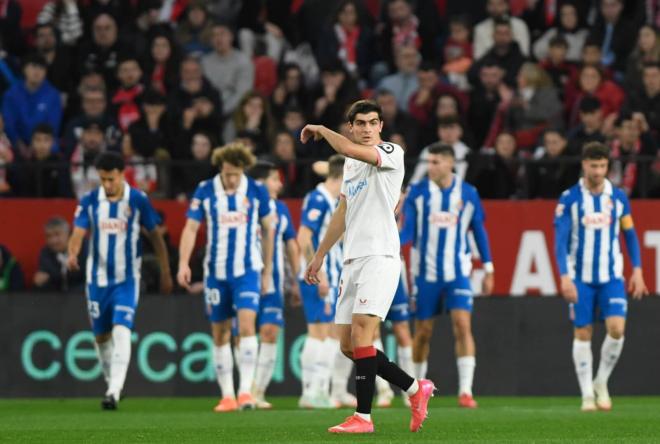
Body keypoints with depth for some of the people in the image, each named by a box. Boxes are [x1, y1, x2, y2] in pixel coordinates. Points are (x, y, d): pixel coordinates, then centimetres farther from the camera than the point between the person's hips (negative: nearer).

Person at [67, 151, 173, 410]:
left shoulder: (138, 200, -5)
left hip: (127, 279, -3)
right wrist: (72, 254, -33)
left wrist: (165, 272, 6)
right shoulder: (89, 201, -1)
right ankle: (112, 384, 32)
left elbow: (155, 235, 4)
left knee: (121, 331, -19)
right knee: (101, 336, 11)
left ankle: (114, 392, -25)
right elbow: (78, 232, -10)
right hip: (97, 278, 3)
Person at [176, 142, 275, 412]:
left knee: (247, 324, -18)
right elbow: (191, 228, -2)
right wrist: (183, 263, -15)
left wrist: (267, 270, 12)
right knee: (220, 334, 5)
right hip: (216, 271, 2)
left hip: (248, 270, -2)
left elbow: (268, 230, 9)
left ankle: (246, 390, -19)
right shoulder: (205, 191, -2)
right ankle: (227, 395, 12)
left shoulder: (257, 192, -2)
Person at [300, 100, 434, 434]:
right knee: (348, 346, 4)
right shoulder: (351, 163, 19)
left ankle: (363, 417, -15)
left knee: (361, 333, -18)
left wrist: (320, 129, -5)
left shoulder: (391, 153, -6)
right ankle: (415, 389, 16)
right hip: (353, 259, 9)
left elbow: (348, 148, -23)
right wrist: (319, 255, 30)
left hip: (380, 256, -9)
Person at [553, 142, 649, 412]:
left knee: (617, 328, -14)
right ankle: (587, 394, 11)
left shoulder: (618, 197, 3)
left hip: (612, 276, 1)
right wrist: (565, 277, -17)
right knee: (582, 334, 1)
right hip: (580, 277, -1)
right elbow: (560, 240, -8)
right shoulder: (569, 198, -6)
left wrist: (637, 271, 6)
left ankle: (601, 383, 7)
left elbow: (630, 235, 12)